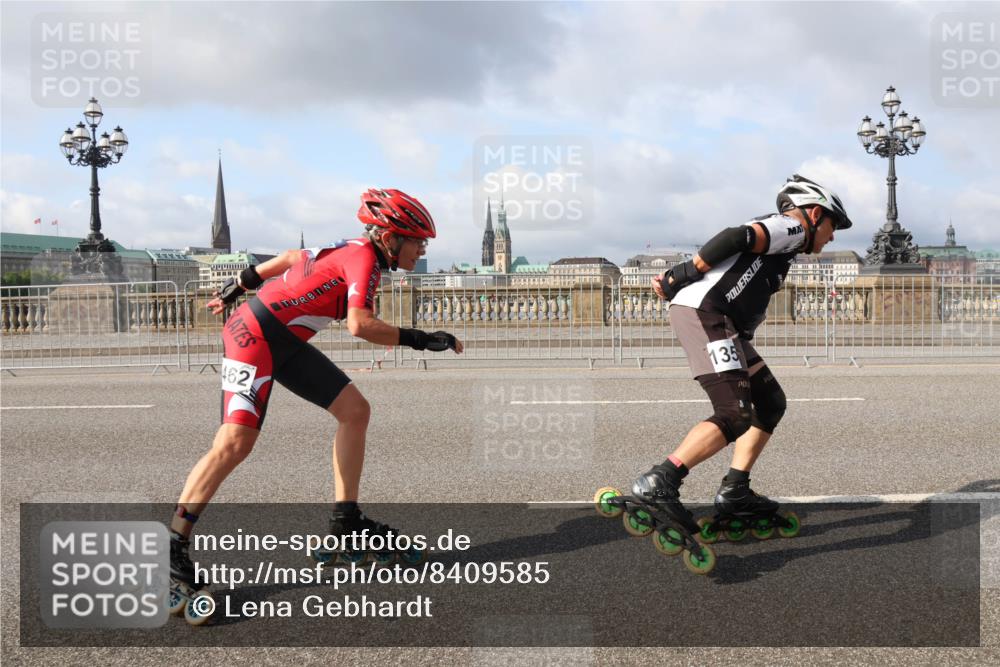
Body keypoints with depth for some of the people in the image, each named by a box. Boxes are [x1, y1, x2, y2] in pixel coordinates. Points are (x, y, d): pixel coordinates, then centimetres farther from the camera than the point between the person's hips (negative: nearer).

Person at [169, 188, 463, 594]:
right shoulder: (366, 258, -18)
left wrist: (239, 285, 30)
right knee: (235, 442, -18)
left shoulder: (352, 251, 10)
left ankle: (345, 520, 11)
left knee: (355, 410, 5)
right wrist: (420, 340, -27)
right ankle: (173, 544, -7)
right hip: (255, 335, -10)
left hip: (286, 343, 10)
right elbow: (359, 325, -33)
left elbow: (293, 257, 21)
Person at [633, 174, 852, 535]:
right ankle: (658, 483, -20)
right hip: (704, 312, -10)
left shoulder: (780, 242, 32)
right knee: (736, 416, -16)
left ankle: (734, 492, 13)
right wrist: (683, 275, -13)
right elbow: (736, 237, -16)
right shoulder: (792, 227, 1)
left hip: (719, 322, 10)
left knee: (770, 403, 13)